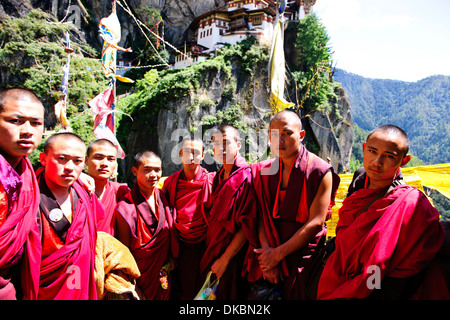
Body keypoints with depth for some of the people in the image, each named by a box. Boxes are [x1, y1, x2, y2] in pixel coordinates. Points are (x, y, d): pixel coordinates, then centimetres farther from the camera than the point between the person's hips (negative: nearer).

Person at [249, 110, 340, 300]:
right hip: (269, 255, 4)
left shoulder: (320, 171, -11)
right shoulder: (265, 170, 2)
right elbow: (262, 216, -2)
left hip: (304, 259, -3)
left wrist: (278, 253, -14)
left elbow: (316, 222, -14)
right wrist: (267, 251, -15)